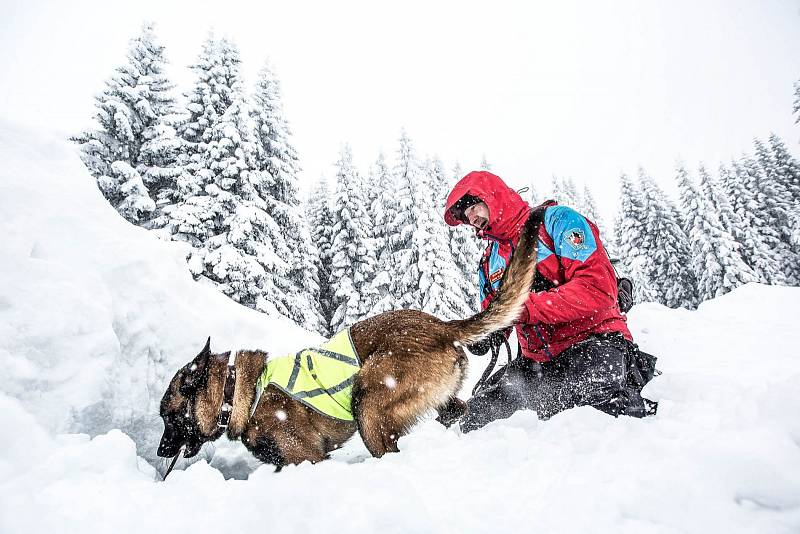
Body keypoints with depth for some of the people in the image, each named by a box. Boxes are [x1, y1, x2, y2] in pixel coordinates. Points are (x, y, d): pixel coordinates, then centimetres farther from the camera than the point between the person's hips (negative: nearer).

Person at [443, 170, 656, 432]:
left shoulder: (555, 220, -5)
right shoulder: (489, 263, 16)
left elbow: (598, 287, -18)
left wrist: (525, 307, -23)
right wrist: (486, 334, -5)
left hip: (592, 339, -6)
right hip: (538, 360, 6)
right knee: (477, 415, -8)